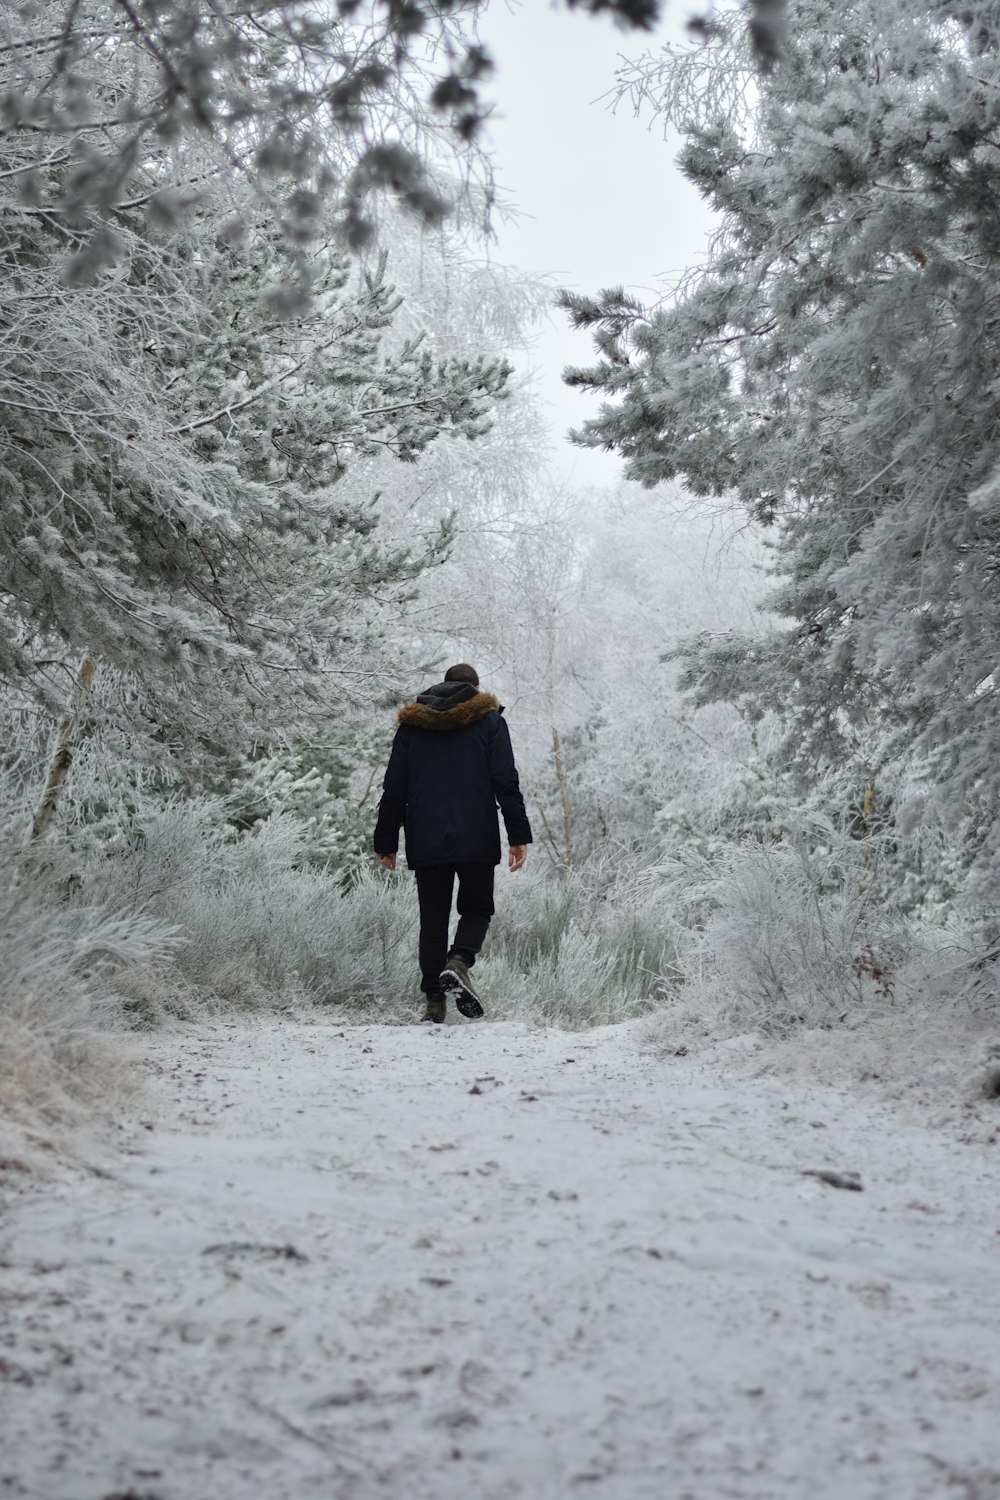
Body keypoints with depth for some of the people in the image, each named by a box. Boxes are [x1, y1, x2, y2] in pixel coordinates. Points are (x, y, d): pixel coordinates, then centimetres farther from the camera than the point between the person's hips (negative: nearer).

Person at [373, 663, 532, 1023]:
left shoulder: (411, 723, 13)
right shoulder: (488, 720, 6)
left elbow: (393, 788, 11)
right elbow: (506, 782, -3)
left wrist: (386, 842, 14)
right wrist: (519, 835, -4)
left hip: (425, 843, 2)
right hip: (476, 841, -2)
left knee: (433, 918, 7)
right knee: (477, 909, 11)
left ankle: (434, 1001, 1)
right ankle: (459, 963, -17)